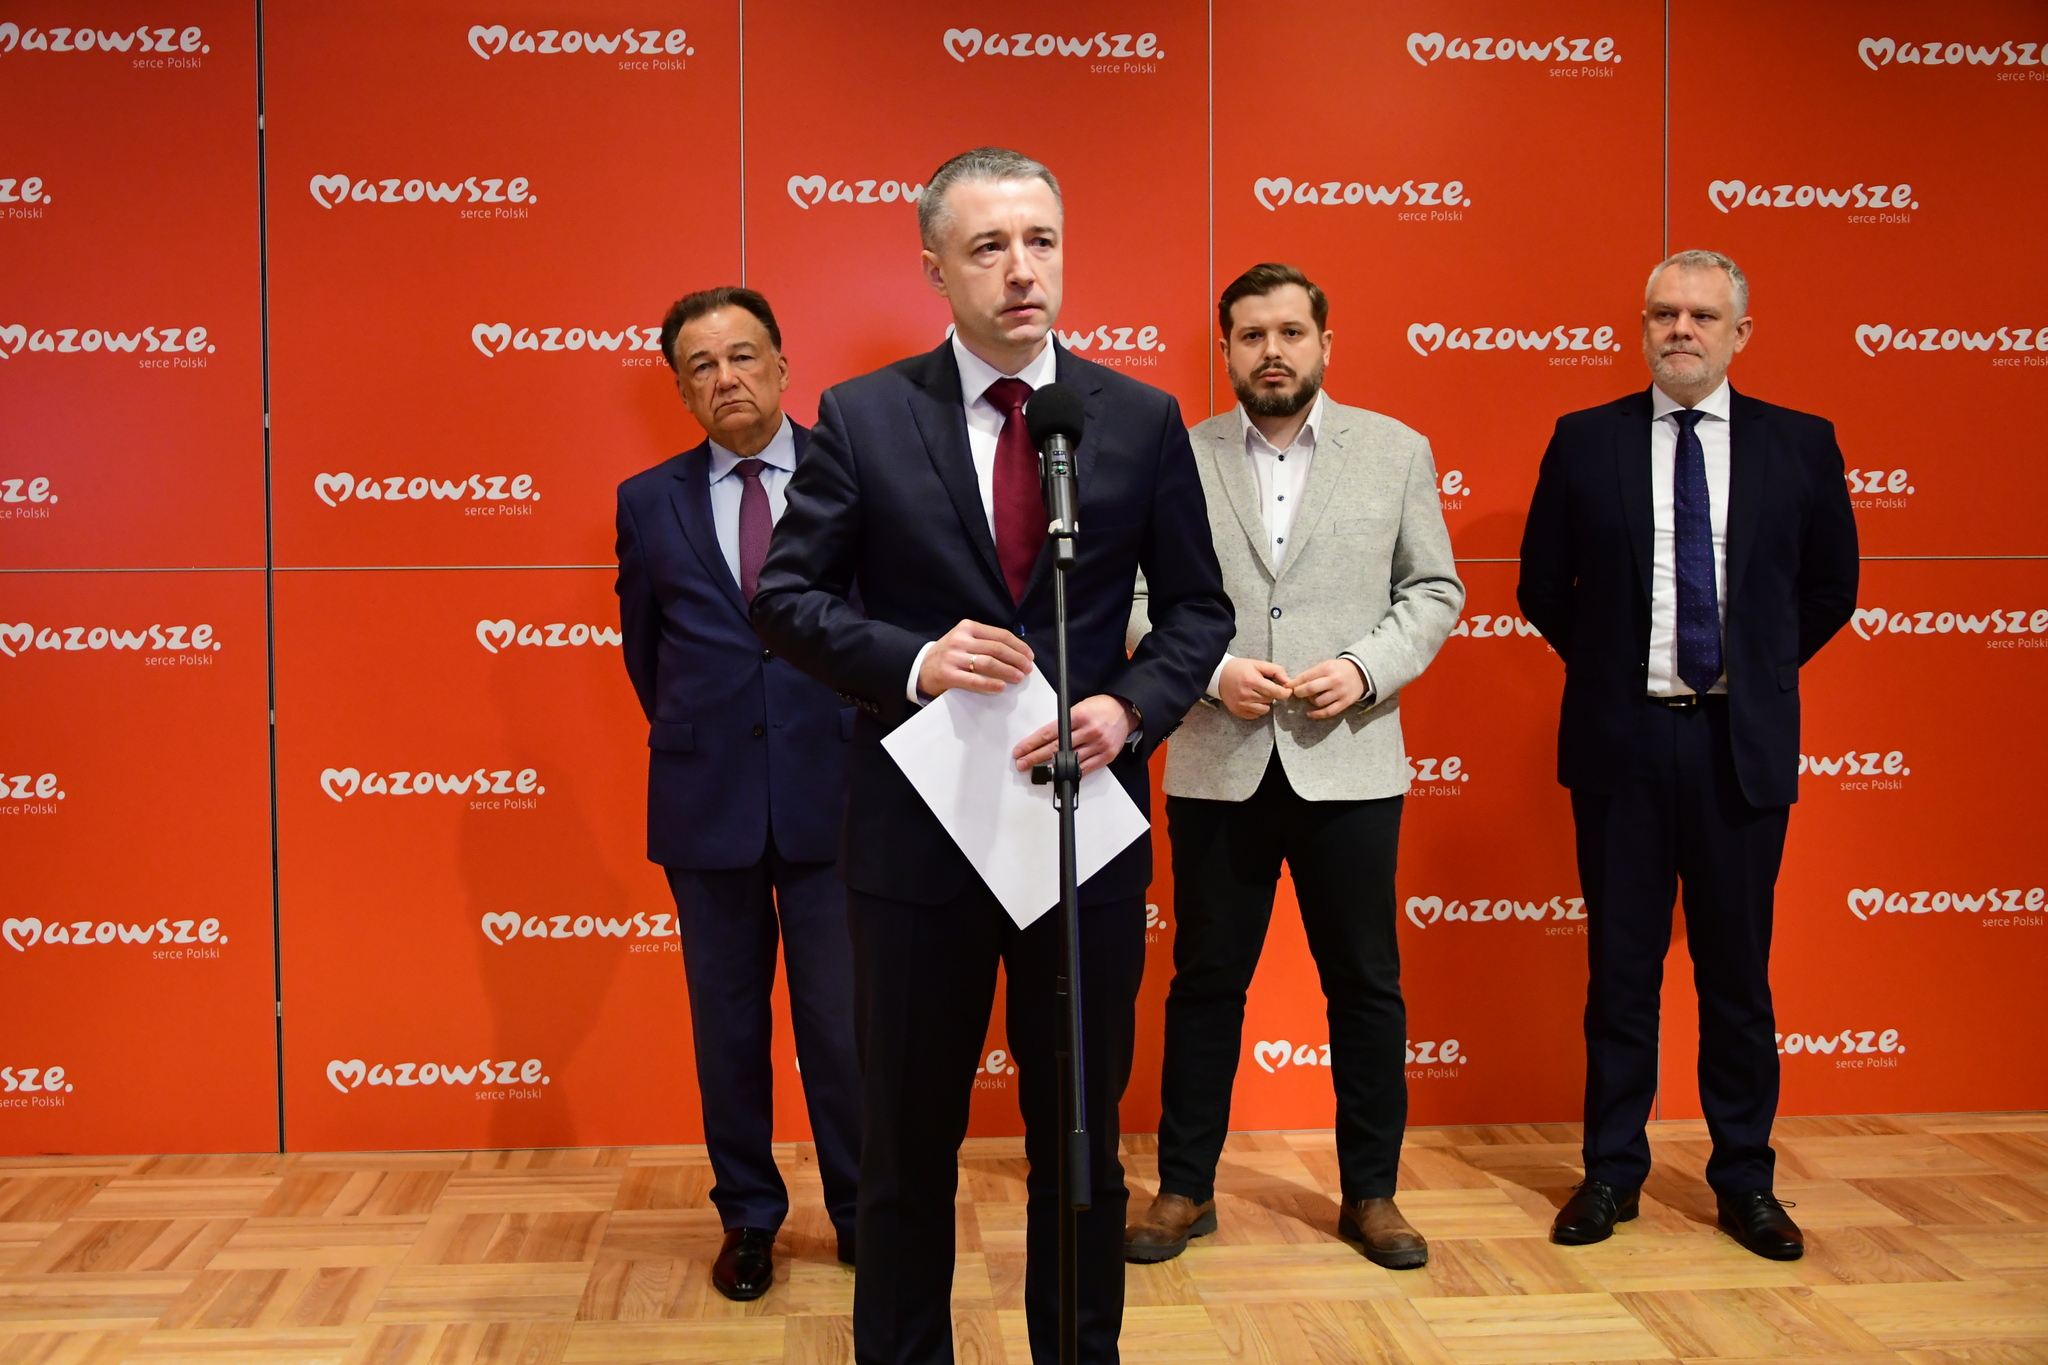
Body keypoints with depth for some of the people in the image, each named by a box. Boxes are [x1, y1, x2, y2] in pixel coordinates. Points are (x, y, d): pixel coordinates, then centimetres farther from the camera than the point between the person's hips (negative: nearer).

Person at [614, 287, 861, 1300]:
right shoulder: (649, 502, 6)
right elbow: (644, 647, 16)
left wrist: (873, 747, 8)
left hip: (832, 790, -2)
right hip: (707, 802, 2)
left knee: (843, 1021, 4)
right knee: (727, 1024, 11)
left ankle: (863, 1213, 23)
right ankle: (748, 1217, 27)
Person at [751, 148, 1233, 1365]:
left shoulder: (1142, 420, 1)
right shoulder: (861, 417, -2)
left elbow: (1198, 606, 5)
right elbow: (788, 598, -2)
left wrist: (1132, 707, -14)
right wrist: (914, 661, -19)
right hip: (917, 829, -1)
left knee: (1083, 1140, 15)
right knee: (908, 1142, 14)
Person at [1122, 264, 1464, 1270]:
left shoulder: (1395, 451, 6)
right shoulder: (1177, 459, 3)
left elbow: (1434, 591, 6)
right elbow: (1139, 600, 3)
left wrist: (1365, 669, -10)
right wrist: (1212, 671, -13)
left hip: (1349, 762, 1)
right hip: (1217, 765, 0)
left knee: (1366, 985, 8)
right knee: (1205, 982, 9)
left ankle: (1370, 1193, 24)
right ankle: (1185, 1188, 23)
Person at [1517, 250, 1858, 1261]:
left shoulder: (1801, 445, 4)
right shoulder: (1585, 441, 2)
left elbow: (1831, 585, 12)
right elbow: (1543, 587, 8)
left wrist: (1757, 671, 8)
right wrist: (1611, 665, 7)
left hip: (1742, 742, 1)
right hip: (1620, 737, 0)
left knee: (1738, 969, 8)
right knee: (1620, 966, 7)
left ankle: (1745, 1179, 22)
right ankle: (1612, 1170, 20)